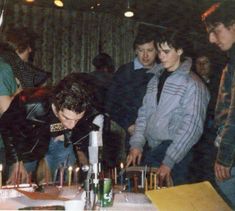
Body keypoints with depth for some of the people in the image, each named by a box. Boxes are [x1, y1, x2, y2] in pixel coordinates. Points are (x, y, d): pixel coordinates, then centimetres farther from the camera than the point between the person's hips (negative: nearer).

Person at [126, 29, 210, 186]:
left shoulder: (192, 84, -10)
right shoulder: (156, 79, 10)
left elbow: (192, 127, -15)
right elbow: (144, 113, 10)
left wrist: (169, 161, -18)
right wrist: (137, 143, -3)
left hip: (176, 156, -5)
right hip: (150, 151, 6)